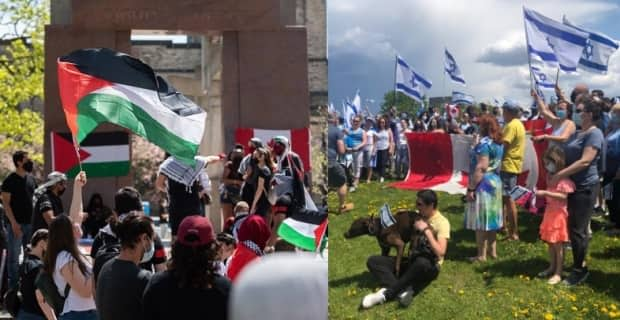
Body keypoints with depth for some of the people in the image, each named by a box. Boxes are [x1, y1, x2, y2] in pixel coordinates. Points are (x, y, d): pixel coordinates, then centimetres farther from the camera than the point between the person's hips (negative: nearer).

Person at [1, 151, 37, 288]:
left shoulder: (31, 179, 11)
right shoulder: (10, 180, -7)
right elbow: (6, 203, -10)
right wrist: (13, 222, -17)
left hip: (30, 223, 6)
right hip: (16, 223, -6)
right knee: (14, 255, -2)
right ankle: (13, 284, 5)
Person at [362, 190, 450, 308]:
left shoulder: (442, 222, -11)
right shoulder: (418, 216, 8)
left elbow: (440, 252, -24)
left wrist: (426, 230, -24)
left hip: (429, 267, -6)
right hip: (412, 261, 6)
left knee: (421, 263, -44)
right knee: (372, 261, -11)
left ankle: (386, 294, -29)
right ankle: (404, 289, -31)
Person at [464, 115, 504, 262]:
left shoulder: (484, 143, -18)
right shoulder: (499, 143, 12)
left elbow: (481, 168, -23)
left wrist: (471, 188, -21)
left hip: (483, 185, -10)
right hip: (495, 182, 10)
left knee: (481, 220, -4)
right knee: (490, 218, 16)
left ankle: (481, 255, 0)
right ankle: (492, 251, 23)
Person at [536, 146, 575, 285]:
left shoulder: (564, 178, -17)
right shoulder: (552, 176, 12)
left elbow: (563, 196, -24)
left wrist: (545, 193, -28)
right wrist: (540, 193, 5)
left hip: (559, 214, -9)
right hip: (550, 212, 9)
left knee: (558, 244, -1)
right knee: (550, 243, 16)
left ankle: (558, 273, 6)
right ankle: (552, 268, 27)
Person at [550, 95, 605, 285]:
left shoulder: (595, 134, -13)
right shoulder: (578, 133, 14)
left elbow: (585, 161, -22)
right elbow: (568, 157, 23)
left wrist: (559, 175, -22)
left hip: (585, 187, -9)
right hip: (572, 185, 9)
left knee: (578, 229, -3)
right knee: (572, 227, 13)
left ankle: (580, 270, 8)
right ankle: (578, 266, 25)